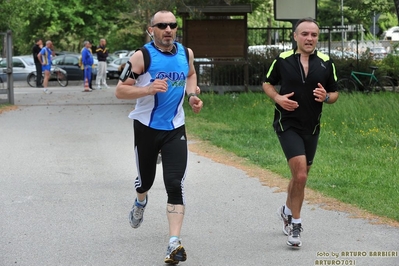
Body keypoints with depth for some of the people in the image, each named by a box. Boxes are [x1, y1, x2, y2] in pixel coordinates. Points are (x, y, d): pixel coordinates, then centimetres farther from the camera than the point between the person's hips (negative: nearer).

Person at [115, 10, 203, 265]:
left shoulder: (186, 53, 0)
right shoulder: (142, 56, -14)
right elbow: (120, 91, -14)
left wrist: (192, 95, 3)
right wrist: (148, 89, -30)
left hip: (175, 129, 2)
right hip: (147, 127, -2)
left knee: (175, 184, -11)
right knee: (146, 179, 16)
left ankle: (174, 243, -14)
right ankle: (141, 203, 54)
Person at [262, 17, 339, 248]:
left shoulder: (326, 63, 0)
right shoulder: (283, 60, -5)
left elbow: (335, 93, 9)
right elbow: (267, 84, 9)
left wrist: (326, 97, -15)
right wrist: (277, 98, -11)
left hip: (311, 127, 4)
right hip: (288, 125, -4)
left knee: (300, 176, 16)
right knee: (300, 174, -17)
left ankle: (288, 210, 42)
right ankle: (296, 223, -3)